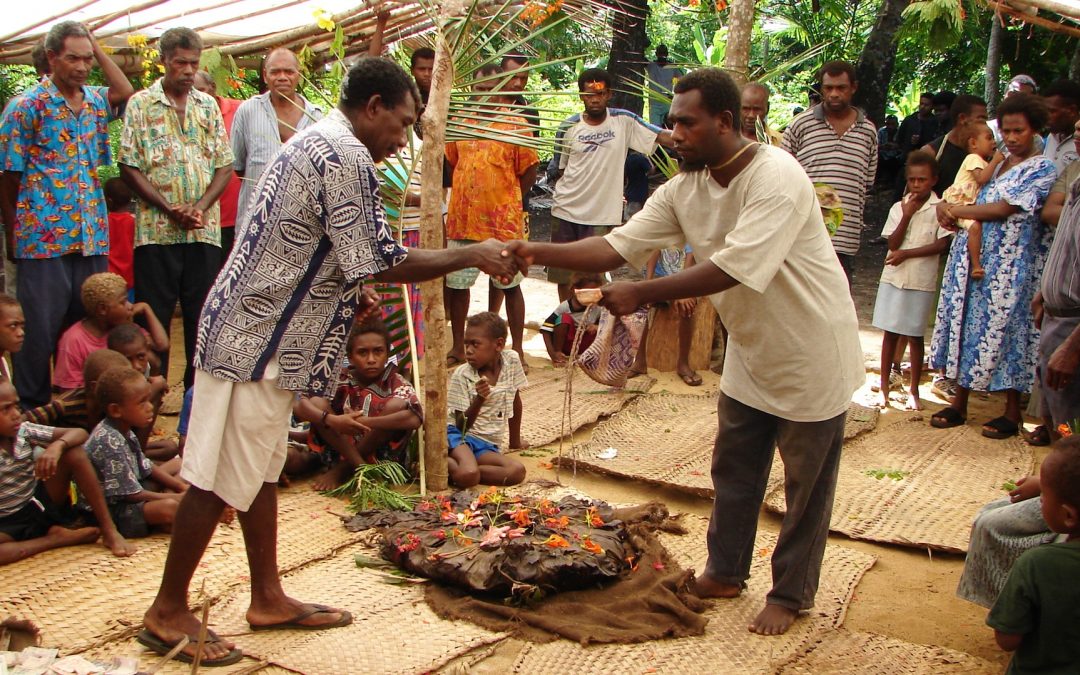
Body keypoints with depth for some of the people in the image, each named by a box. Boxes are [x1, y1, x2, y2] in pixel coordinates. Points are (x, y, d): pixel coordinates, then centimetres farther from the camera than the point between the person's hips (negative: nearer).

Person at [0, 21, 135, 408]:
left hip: (93, 238, 5)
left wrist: (98, 49, 11)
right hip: (44, 239, -5)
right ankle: (32, 412, 11)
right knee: (39, 330, 0)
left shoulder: (95, 100, 12)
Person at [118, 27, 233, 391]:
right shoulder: (141, 105, 2)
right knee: (153, 316, 1)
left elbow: (224, 166, 7)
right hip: (156, 229, -3)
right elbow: (129, 167, -3)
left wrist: (201, 207, -8)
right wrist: (168, 208, -13)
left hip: (205, 229, 3)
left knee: (202, 313, 7)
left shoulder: (208, 106, 12)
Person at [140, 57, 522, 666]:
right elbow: (385, 263, -18)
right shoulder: (347, 159, -17)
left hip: (254, 331, 11)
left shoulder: (314, 142, 15)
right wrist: (474, 256, -9)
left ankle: (268, 598, 26)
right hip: (260, 343, -11)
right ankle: (169, 613, 9)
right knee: (220, 481, -2)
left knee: (261, 471, 15)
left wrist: (347, 293, 15)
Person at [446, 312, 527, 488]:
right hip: (460, 435, -5)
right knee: (468, 475, -37)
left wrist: (515, 441, 24)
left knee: (517, 471, -27)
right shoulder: (462, 375, -8)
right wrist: (479, 399, -27)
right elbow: (462, 425, -10)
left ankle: (455, 468, -13)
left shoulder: (512, 360, -1)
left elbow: (515, 401, 15)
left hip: (487, 445, 5)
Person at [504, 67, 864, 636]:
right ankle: (725, 572, 34)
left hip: (810, 355, -7)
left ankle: (790, 594, 24)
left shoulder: (776, 178, -28)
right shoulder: (685, 188, -5)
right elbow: (618, 246, -9)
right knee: (733, 470, 16)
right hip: (751, 353, 7)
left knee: (807, 483, 8)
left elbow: (730, 269, -36)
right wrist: (537, 253, -22)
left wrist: (641, 294, -35)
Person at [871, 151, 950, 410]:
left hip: (921, 281, -3)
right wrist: (906, 216, -14)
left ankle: (914, 391, 14)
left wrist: (906, 253, -12)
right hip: (893, 277, 3)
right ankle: (884, 386, 16)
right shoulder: (898, 208, 5)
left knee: (915, 336, 4)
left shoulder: (940, 209, -4)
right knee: (890, 332, 7)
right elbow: (892, 244, -3)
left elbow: (942, 244, -10)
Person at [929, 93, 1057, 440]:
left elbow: (1004, 209, -15)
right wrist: (945, 206, -6)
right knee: (966, 323, 7)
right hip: (972, 257, 6)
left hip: (1009, 265, -6)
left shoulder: (1042, 169, -6)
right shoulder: (996, 163, 15)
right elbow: (967, 196, 17)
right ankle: (959, 403, 16)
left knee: (1004, 327, -1)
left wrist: (955, 210, -9)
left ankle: (1012, 412, 11)